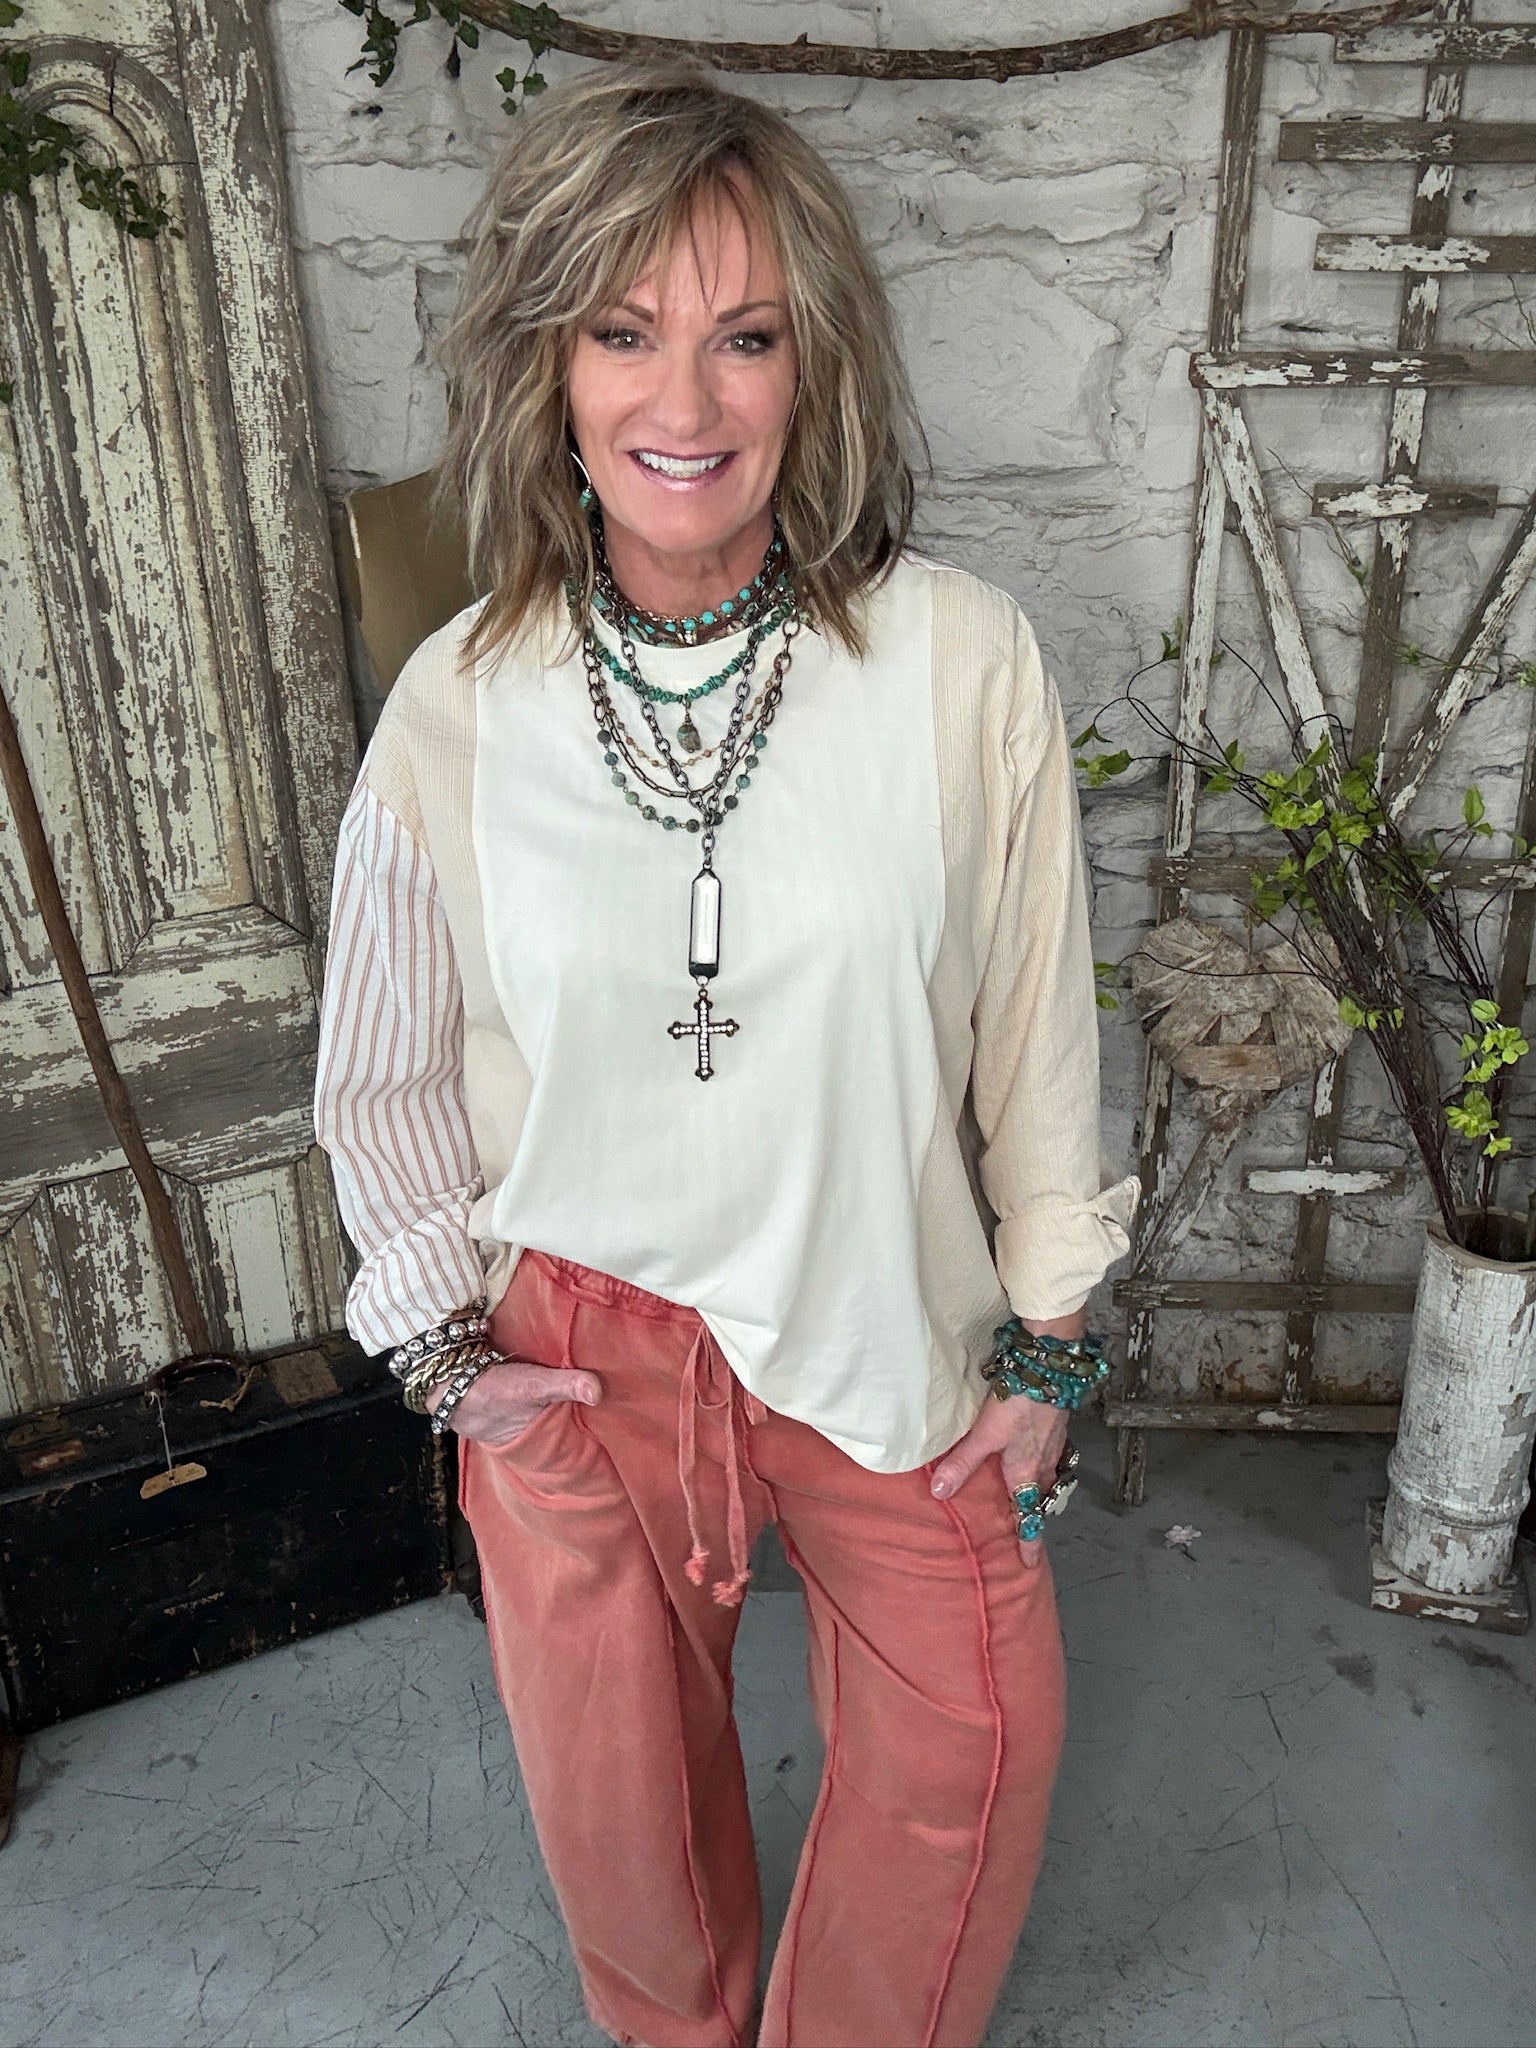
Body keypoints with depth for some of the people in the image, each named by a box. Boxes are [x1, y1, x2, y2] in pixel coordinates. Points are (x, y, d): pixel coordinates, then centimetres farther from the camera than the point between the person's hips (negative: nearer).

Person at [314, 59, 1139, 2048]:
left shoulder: (960, 656, -16)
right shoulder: (460, 701, -11)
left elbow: (1035, 1017, -6)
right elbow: (388, 1074, 3)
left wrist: (1046, 1339, 0)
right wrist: (442, 1338, 3)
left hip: (884, 1319, 0)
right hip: (575, 1344, 1)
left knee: (974, 1734, 15)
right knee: (614, 1762, 22)